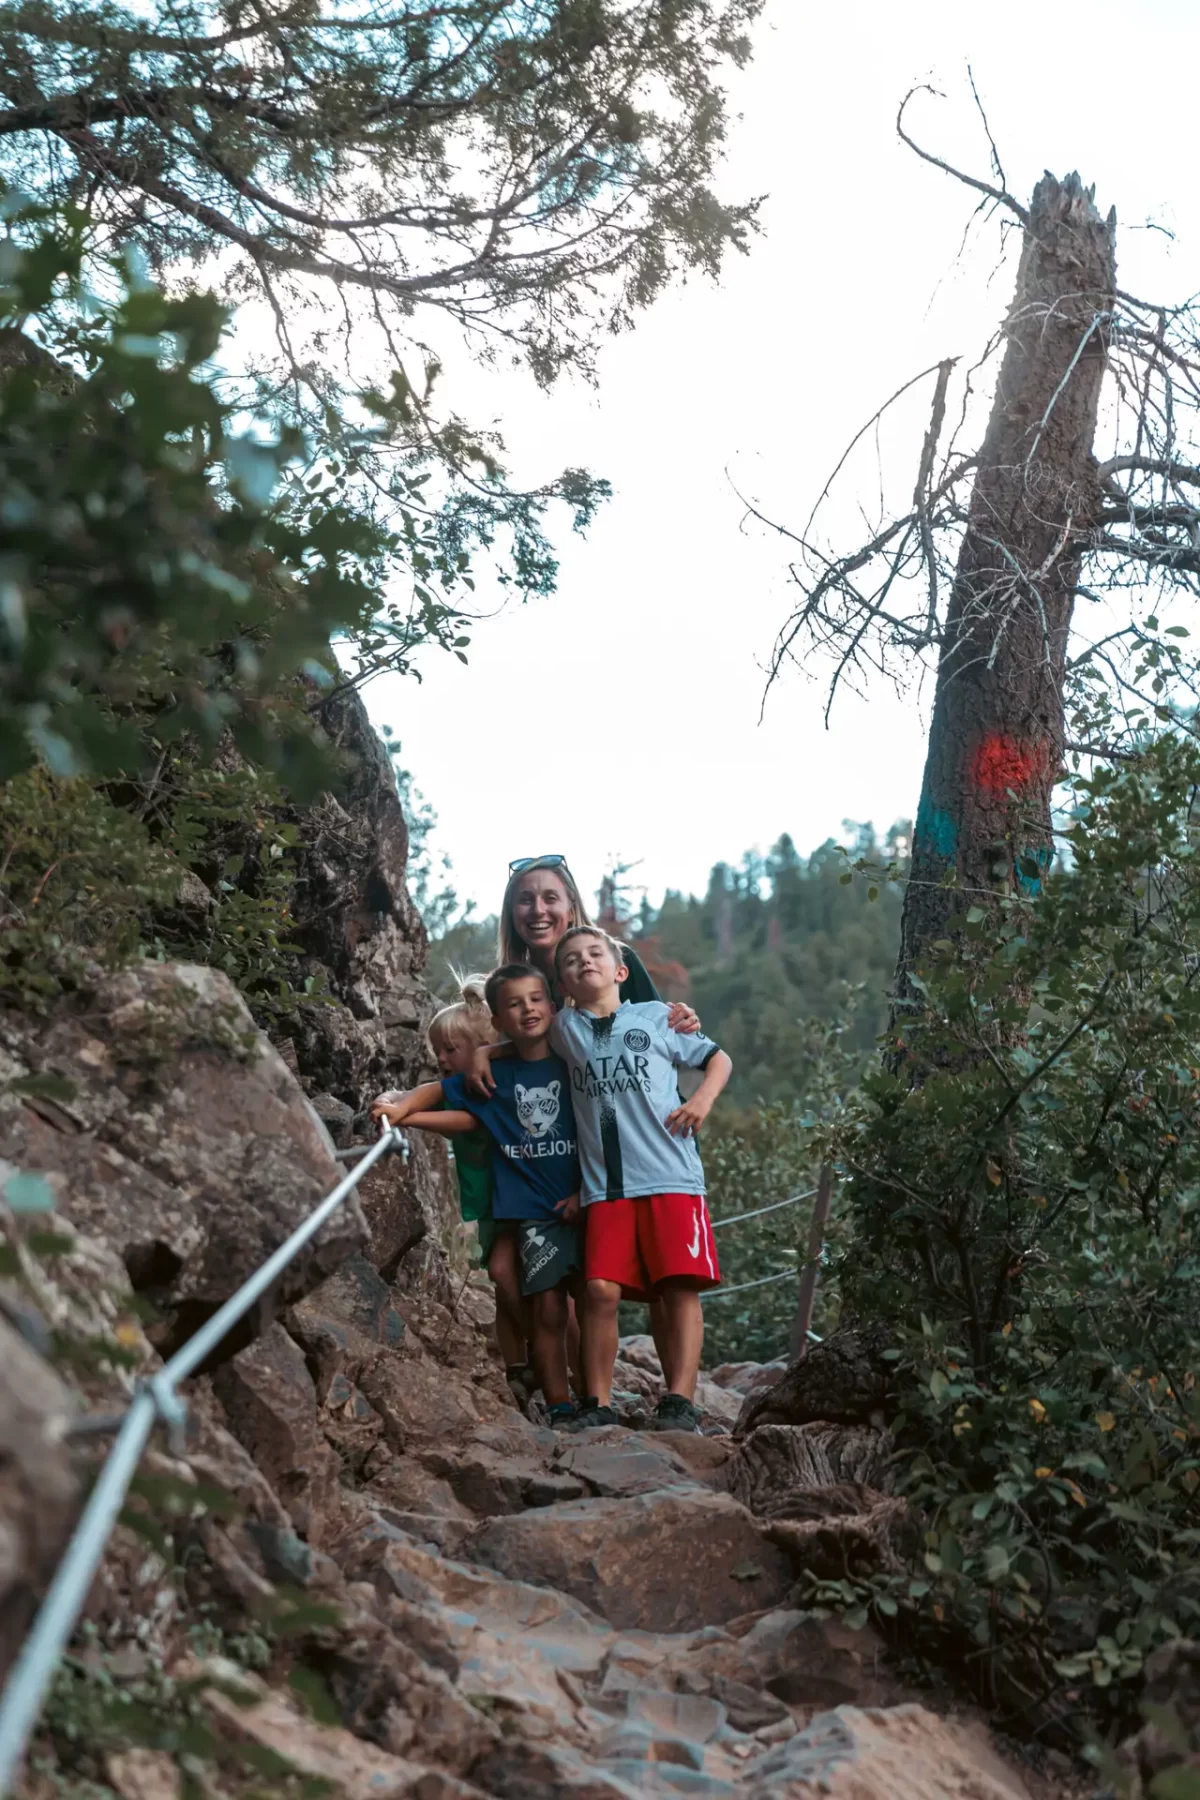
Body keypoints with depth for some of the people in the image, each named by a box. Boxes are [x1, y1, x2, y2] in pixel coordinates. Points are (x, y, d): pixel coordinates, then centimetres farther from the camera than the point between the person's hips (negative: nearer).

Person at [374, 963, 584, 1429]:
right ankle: (559, 1408, 4)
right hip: (532, 1211, 1)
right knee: (547, 1307, -3)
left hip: (585, 1203, -1)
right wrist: (404, 1113, 1)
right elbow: (464, 1118, 15)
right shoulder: (493, 1076, 5)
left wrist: (587, 1193, -5)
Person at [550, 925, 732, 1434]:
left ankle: (679, 1402, -5)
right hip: (605, 1186, 1)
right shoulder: (565, 1029, 14)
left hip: (671, 1179, -1)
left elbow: (717, 1057, 19)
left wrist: (702, 1099, 1)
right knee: (600, 1290, -8)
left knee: (679, 1288, -8)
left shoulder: (655, 1017, 10)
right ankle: (597, 1404, 2)